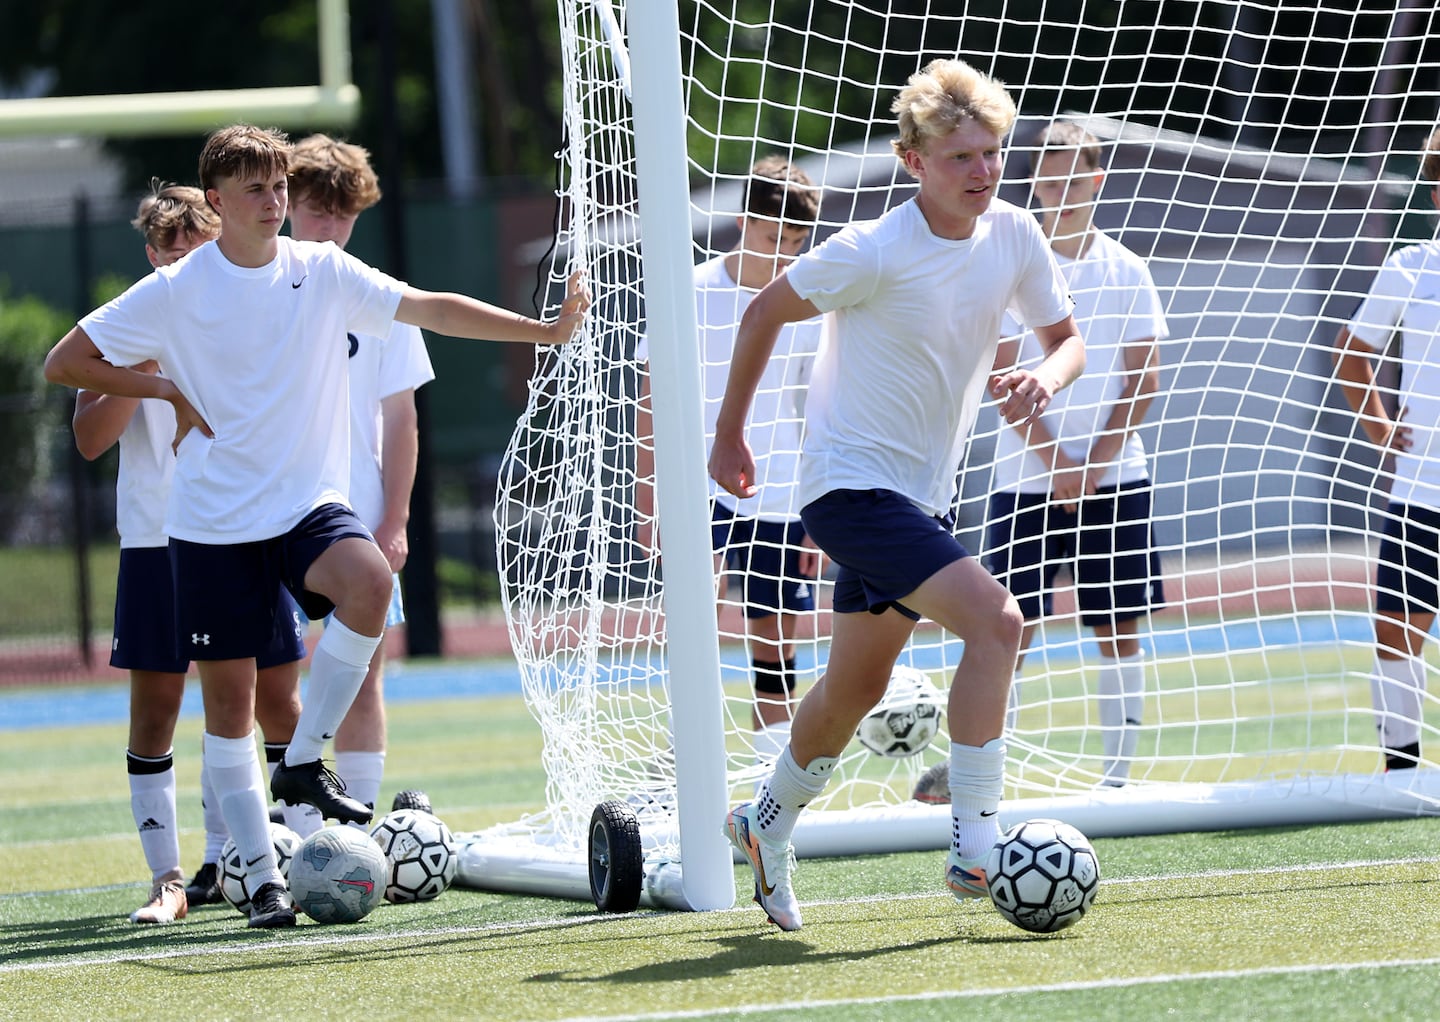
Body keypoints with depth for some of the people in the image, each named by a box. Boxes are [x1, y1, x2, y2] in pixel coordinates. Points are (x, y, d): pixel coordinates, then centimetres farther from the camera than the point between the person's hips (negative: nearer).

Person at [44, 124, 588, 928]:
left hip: (309, 502, 1)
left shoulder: (322, 272, 2)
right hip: (213, 522, -1)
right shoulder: (176, 292, -3)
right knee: (229, 694, -1)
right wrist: (170, 392, -5)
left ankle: (303, 763, -12)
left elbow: (431, 308, -4)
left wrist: (543, 330, -12)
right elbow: (65, 363, 2)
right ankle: (262, 875, 10)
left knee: (369, 583, -29)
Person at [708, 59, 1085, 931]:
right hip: (852, 482, -8)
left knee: (858, 688, 21)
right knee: (996, 620, -24)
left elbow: (1067, 338, 7)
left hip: (924, 491, 8)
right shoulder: (874, 254, -21)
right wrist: (730, 435, 3)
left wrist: (1046, 378, -18)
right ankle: (974, 848, -21)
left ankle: (768, 826, 45)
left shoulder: (1013, 235, -4)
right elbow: (766, 312, -6)